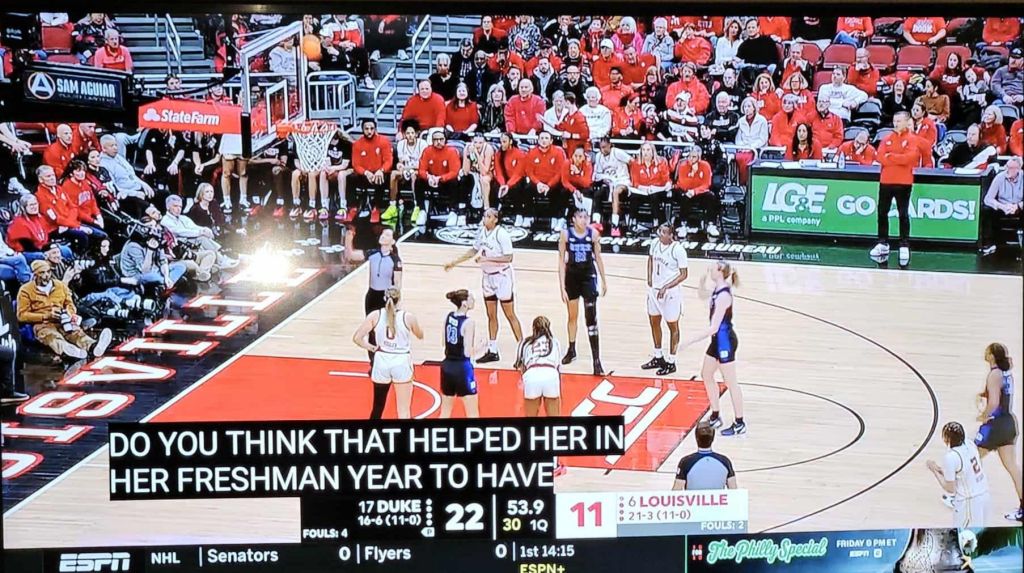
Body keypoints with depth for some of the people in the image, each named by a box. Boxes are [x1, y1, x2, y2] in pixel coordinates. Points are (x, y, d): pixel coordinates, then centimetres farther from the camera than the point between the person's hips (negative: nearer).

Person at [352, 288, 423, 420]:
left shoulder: (375, 316, -6)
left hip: (382, 362, 2)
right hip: (401, 363, -2)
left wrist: (370, 347, 8)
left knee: (378, 407, 18)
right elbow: (420, 336, 11)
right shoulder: (408, 317, -8)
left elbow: (357, 338, -8)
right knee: (403, 410, 5)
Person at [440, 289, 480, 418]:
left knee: (445, 413, 16)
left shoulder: (448, 317, 4)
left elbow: (445, 343, 11)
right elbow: (468, 352, -17)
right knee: (472, 414, 2)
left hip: (447, 366, 7)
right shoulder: (468, 323, -16)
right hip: (462, 368, -7)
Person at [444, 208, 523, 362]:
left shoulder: (502, 234, -20)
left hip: (502, 276, -7)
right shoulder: (481, 232, 2)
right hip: (488, 276, 7)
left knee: (510, 314, -3)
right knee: (491, 315, 12)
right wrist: (455, 263, 16)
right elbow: (474, 251, 16)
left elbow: (508, 258, -21)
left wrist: (488, 258, -28)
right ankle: (492, 351, 20)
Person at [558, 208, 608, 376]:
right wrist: (562, 287, -12)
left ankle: (596, 360, -11)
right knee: (572, 316, 17)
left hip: (589, 276, -1)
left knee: (591, 319, -10)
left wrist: (604, 281, 9)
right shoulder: (565, 234, -10)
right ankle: (571, 350, 38)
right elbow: (561, 262, -8)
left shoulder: (593, 234, -8)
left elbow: (598, 258, 5)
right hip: (572, 276, 1)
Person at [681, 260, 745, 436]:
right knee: (706, 375, 20)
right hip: (718, 340, 10)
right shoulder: (717, 289, 1)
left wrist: (691, 341, -25)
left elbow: (713, 328, -28)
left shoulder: (723, 296, -27)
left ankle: (740, 424, 10)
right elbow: (703, 295, 24)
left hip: (725, 341, -10)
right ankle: (715, 417, 31)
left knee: (730, 382, 0)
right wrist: (703, 280, 3)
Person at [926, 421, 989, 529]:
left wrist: (935, 470, -6)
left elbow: (950, 489, -15)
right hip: (983, 493, 8)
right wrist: (944, 471, 12)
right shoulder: (970, 444, -1)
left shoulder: (950, 457, -23)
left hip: (968, 501, -8)